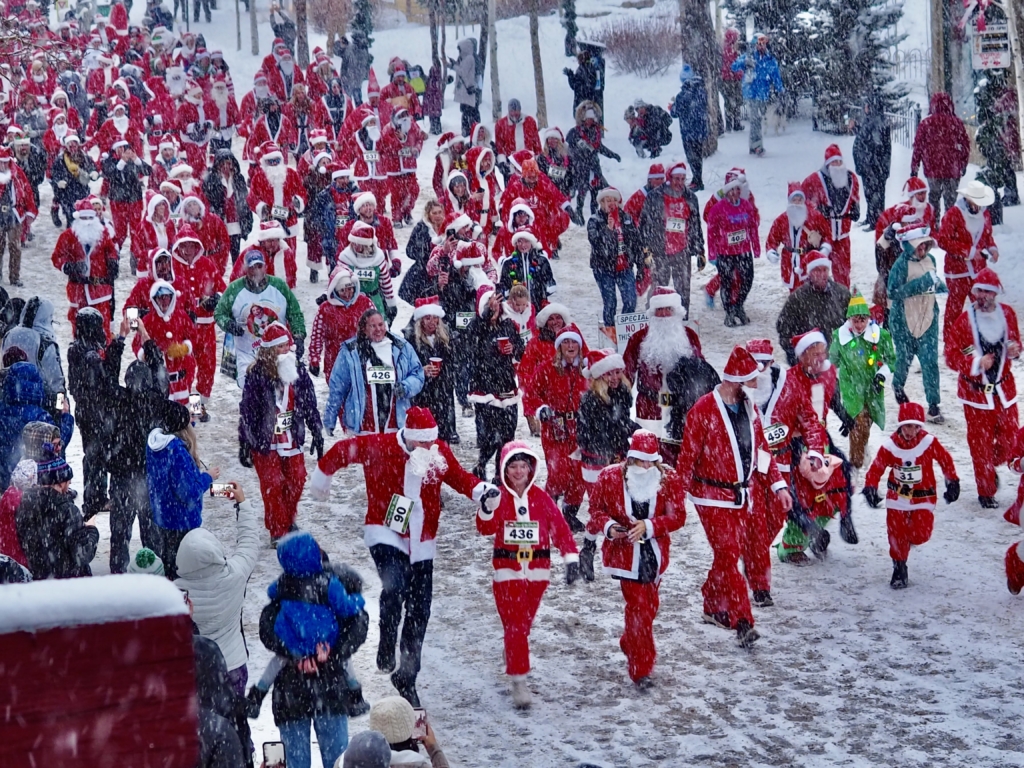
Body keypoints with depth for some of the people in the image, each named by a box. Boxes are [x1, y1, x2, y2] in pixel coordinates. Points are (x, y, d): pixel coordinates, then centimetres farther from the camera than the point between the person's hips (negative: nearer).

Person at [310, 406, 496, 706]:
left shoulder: (440, 453, -4)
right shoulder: (378, 447, -13)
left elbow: (460, 478, 1)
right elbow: (341, 451, 1)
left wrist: (483, 491, -20)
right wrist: (322, 476, 16)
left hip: (422, 541, 4)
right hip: (385, 534, -4)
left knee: (419, 610, 5)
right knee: (394, 585, -30)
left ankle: (407, 676, 20)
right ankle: (386, 648, -8)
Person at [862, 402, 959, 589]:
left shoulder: (929, 443, -15)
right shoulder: (889, 446, -15)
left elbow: (946, 461, -1)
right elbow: (876, 468, -8)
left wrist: (952, 482, 4)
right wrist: (870, 488, -20)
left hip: (923, 498, -1)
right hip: (897, 498, 1)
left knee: (920, 535, -13)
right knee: (896, 535, 0)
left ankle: (910, 536, 25)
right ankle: (899, 569, 21)